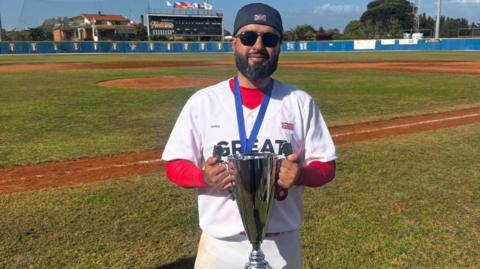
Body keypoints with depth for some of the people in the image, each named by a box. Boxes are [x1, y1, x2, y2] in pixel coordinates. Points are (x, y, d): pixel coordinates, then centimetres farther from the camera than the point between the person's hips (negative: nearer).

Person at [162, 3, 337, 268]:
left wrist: (301, 175, -21)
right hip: (220, 245, 0)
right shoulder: (202, 101, -4)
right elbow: (175, 166, 0)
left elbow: (326, 166, 1)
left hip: (281, 244, 1)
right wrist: (203, 177, -21)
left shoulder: (301, 102, -2)